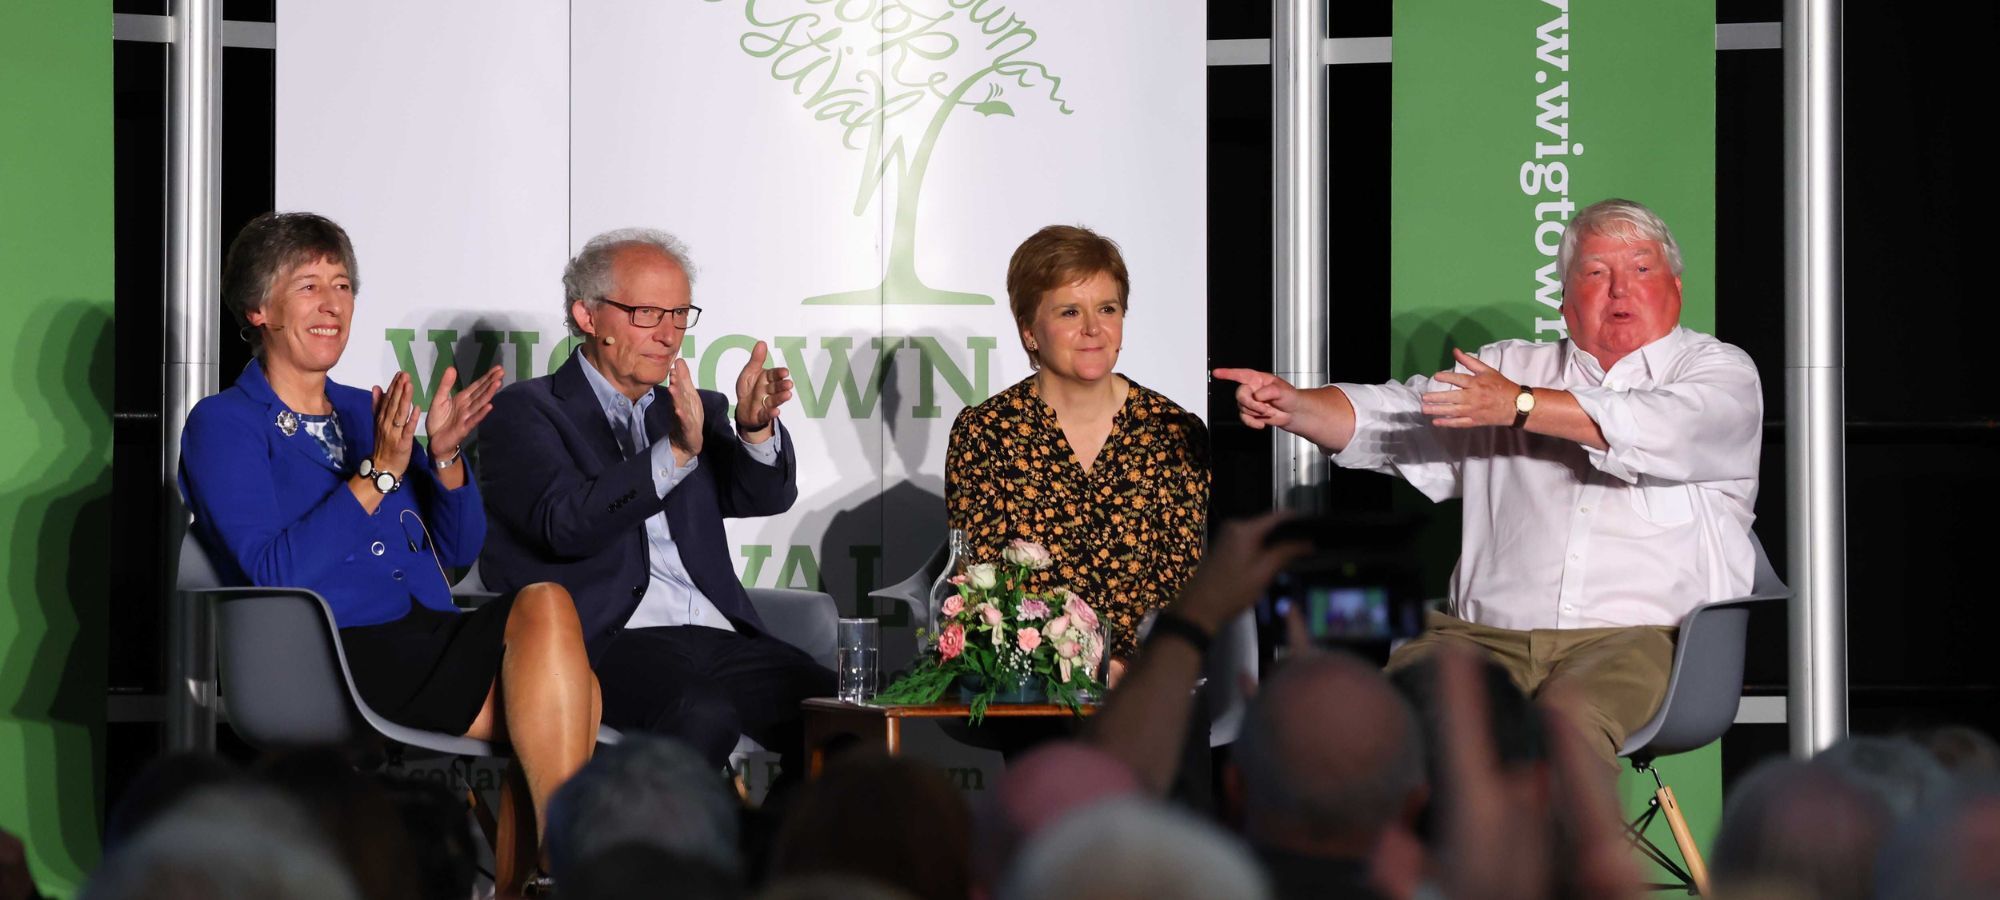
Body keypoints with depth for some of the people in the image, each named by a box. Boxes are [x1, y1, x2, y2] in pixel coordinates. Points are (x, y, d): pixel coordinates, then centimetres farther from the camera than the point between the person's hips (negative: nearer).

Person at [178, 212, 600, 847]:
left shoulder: (365, 413, 24)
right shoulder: (223, 425, 5)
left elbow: (459, 550, 18)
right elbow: (274, 573, -11)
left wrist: (445, 456, 0)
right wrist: (378, 474, -14)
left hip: (428, 640, 6)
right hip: (334, 653, -6)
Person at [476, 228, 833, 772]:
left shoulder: (692, 411, 25)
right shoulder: (526, 411, 7)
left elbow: (768, 496, 8)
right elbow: (566, 524, -11)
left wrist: (755, 428, -14)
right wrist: (675, 452, -23)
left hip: (718, 638, 5)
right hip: (602, 641, -5)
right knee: (703, 717, -36)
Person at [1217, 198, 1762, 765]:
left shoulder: (1719, 371, 12)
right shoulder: (1510, 368, 25)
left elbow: (1665, 428, -10)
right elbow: (1385, 416, 15)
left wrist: (1521, 406, -14)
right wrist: (1293, 406, -5)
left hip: (1637, 634, -4)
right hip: (1488, 632, 4)